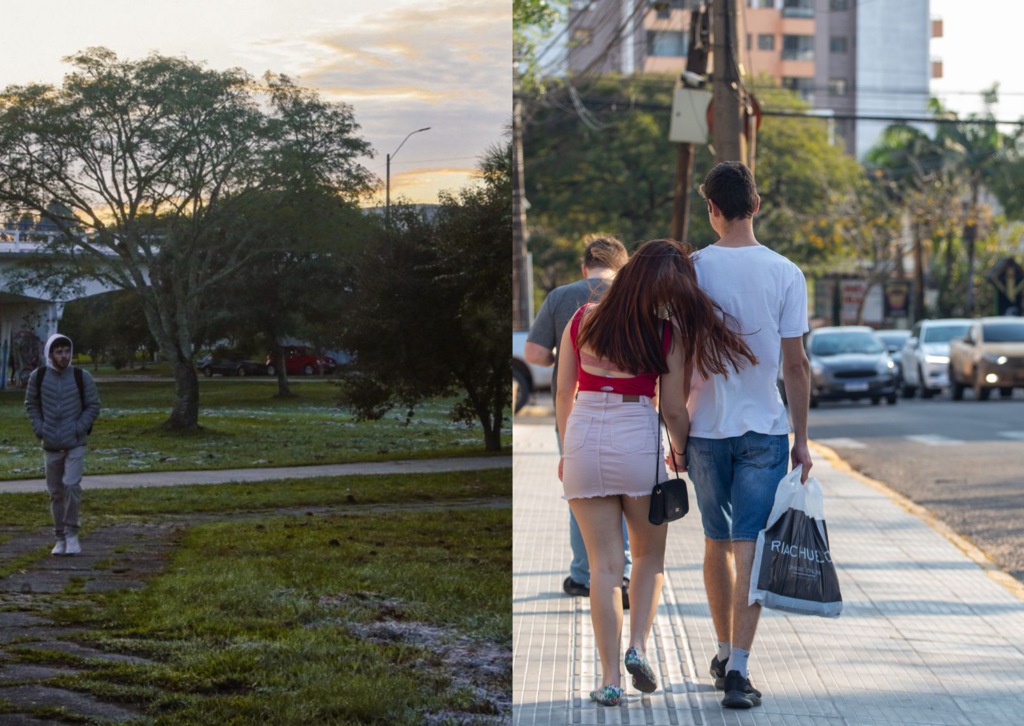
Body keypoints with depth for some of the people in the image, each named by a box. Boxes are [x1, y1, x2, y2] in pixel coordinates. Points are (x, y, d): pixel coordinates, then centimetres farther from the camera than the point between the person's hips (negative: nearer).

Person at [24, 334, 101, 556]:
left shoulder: (81, 376, -6)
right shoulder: (38, 376, -3)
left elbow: (93, 406, 0)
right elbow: (31, 404, 9)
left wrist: (79, 428, -11)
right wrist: (39, 429, -4)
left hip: (75, 444, -2)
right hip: (51, 445, 2)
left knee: (72, 486, -17)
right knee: (55, 492, 8)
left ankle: (71, 533, -7)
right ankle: (60, 538, 19)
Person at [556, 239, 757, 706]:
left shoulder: (581, 321, 2)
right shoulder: (668, 334, -6)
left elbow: (563, 394, 7)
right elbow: (674, 410, -2)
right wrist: (680, 452, 18)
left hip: (582, 438, 2)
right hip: (637, 440, -2)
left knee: (604, 564, 7)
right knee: (650, 554, 20)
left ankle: (609, 677, 5)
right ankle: (638, 646, 2)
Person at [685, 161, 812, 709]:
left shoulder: (690, 269, -5)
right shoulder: (785, 273, -5)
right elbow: (795, 365, -5)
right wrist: (802, 438, 3)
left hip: (705, 427, 1)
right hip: (765, 428, -1)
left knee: (716, 542, 15)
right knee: (748, 547, -1)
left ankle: (725, 655, 27)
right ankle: (737, 668, -9)